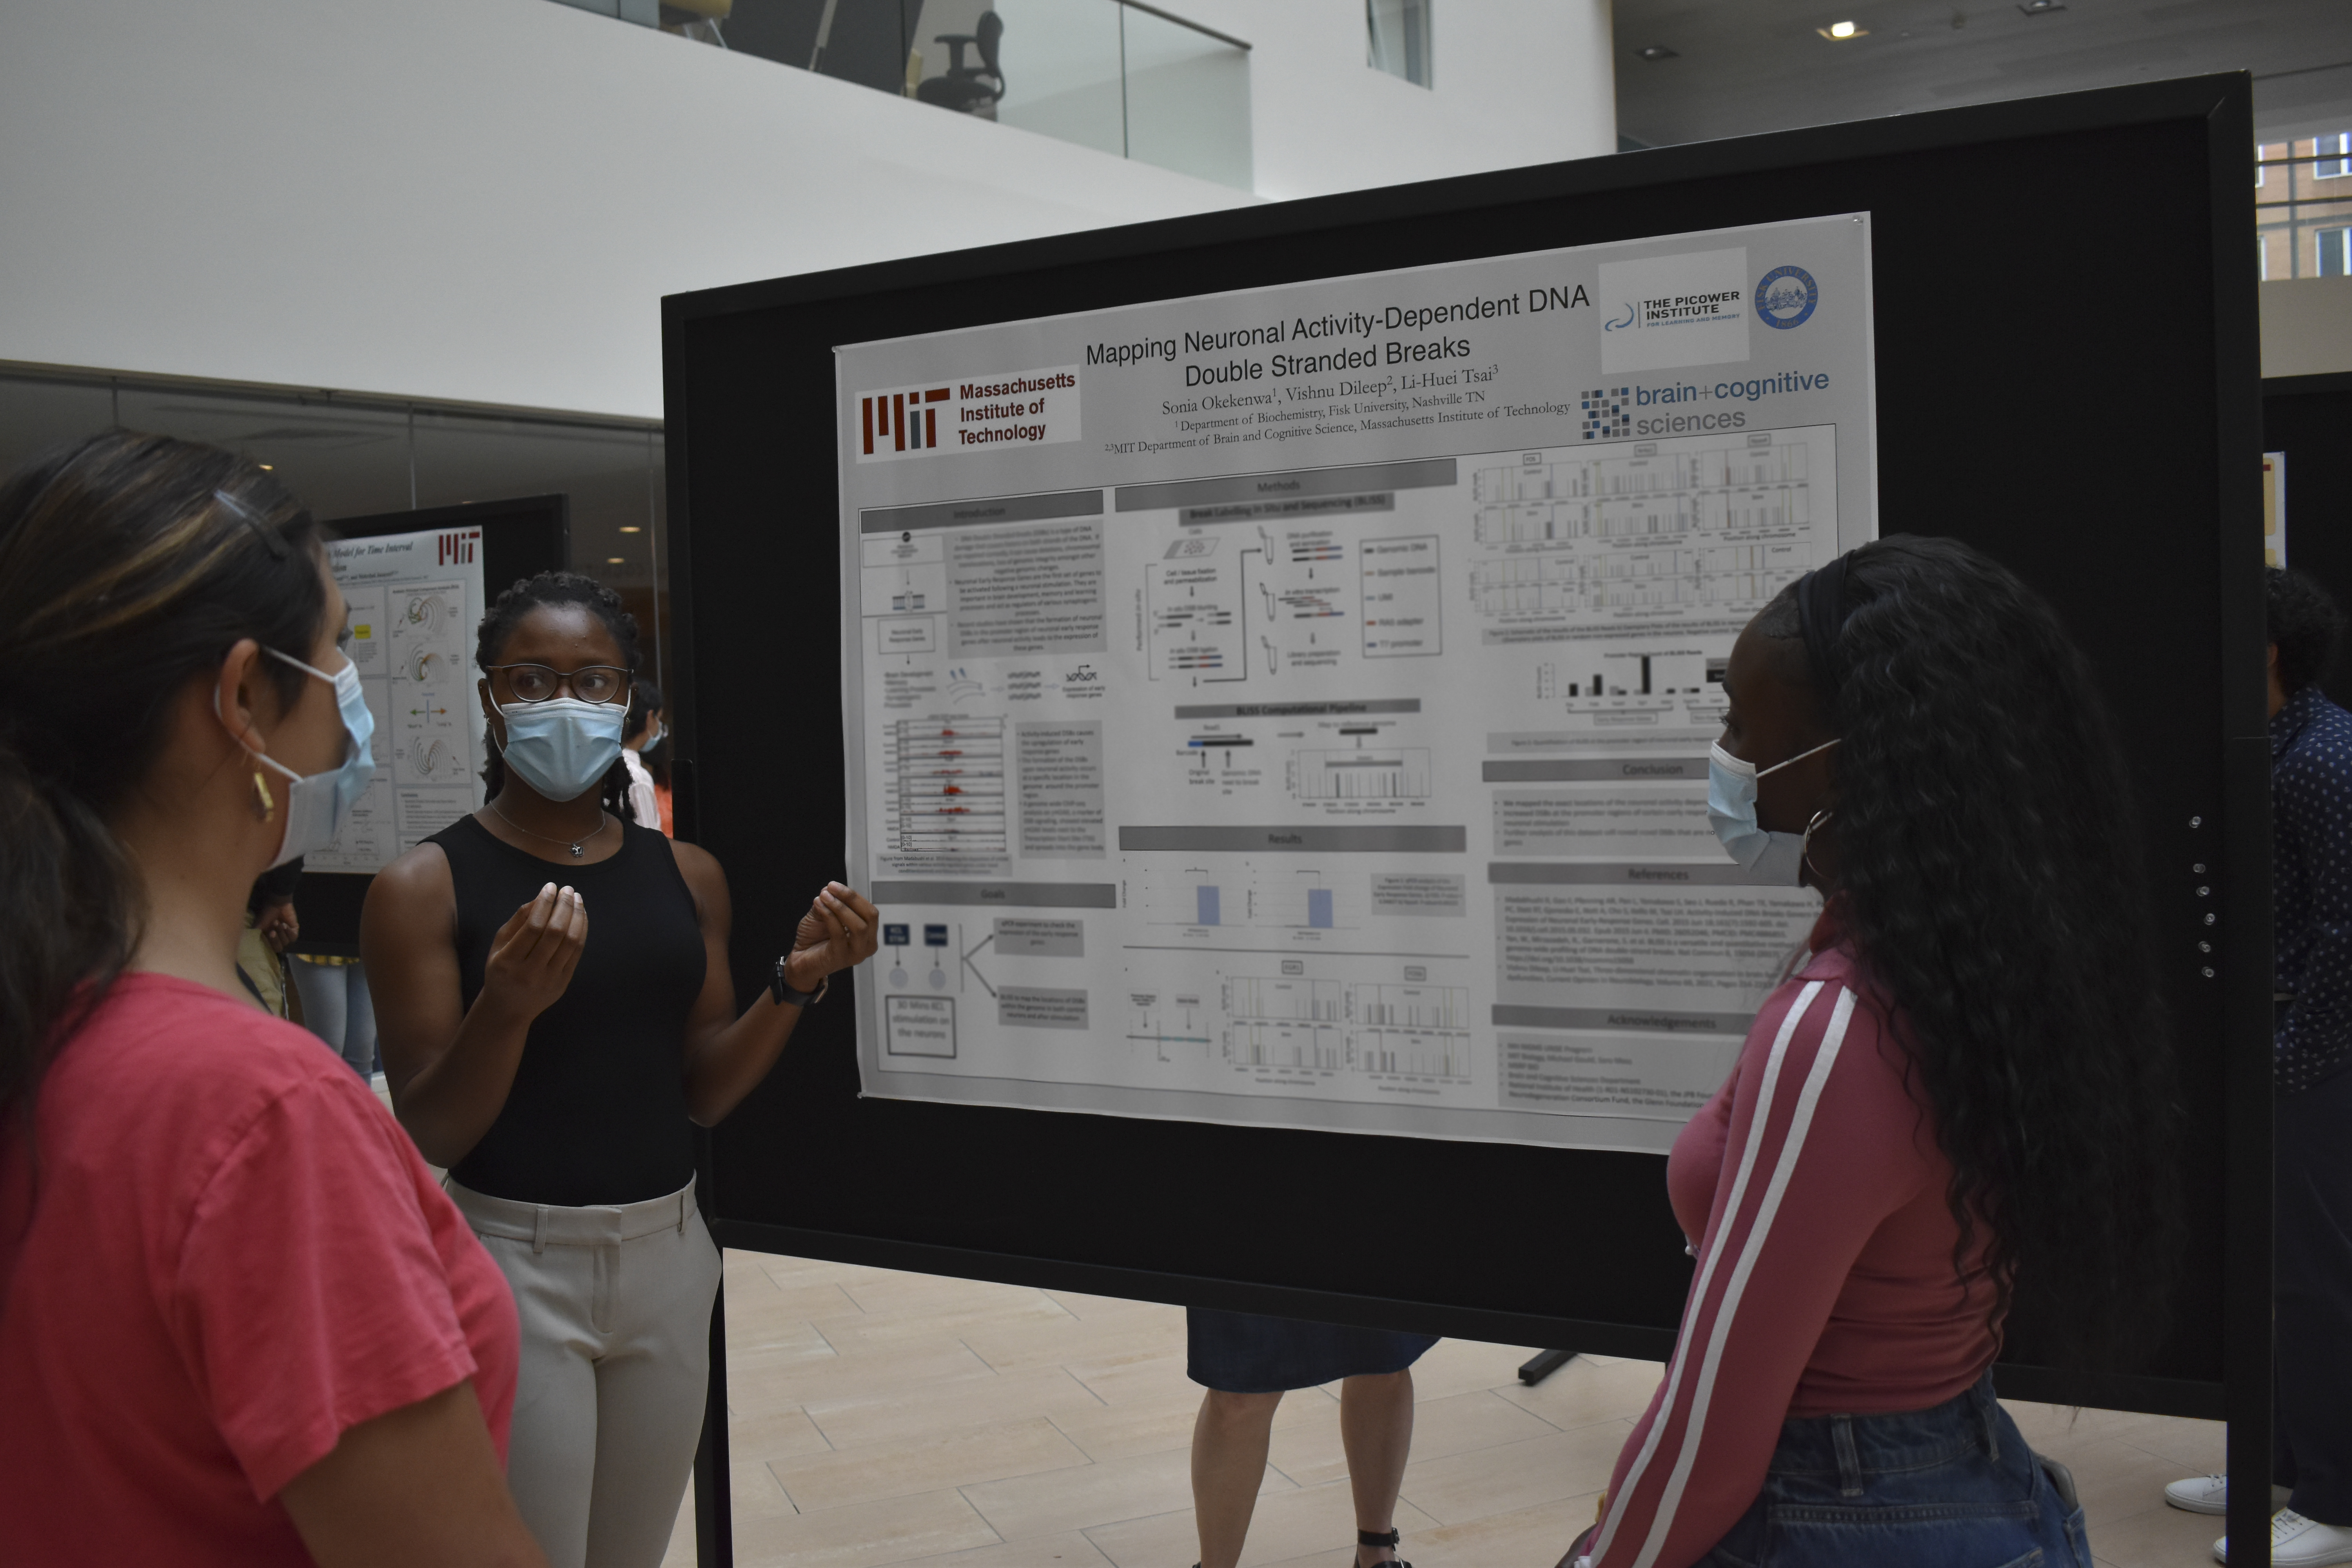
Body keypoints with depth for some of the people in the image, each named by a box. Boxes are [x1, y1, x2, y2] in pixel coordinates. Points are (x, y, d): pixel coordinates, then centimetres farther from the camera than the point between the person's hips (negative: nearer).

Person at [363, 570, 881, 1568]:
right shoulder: (427, 887, -8)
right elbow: (431, 1135, -11)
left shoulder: (687, 877, 5)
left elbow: (703, 1095, 7)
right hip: (513, 1260, -4)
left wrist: (796, 982, -8)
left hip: (667, 1254, 5)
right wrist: (509, 1003, -28)